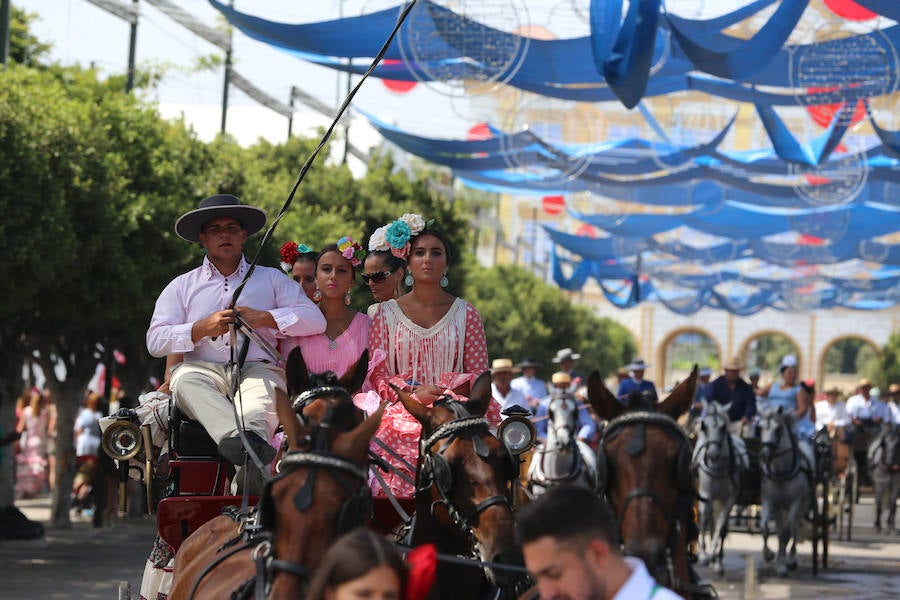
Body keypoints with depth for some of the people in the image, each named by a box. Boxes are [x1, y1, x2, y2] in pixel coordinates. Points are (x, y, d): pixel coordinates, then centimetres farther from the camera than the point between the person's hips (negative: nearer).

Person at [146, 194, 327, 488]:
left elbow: (315, 319, 11)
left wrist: (264, 318, -2)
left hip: (256, 368, 0)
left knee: (264, 385, -37)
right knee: (184, 379, -36)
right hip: (204, 370, 0)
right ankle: (253, 446, -60)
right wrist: (202, 328, -6)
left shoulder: (271, 279, 24)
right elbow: (155, 342, 9)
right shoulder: (181, 286, 22)